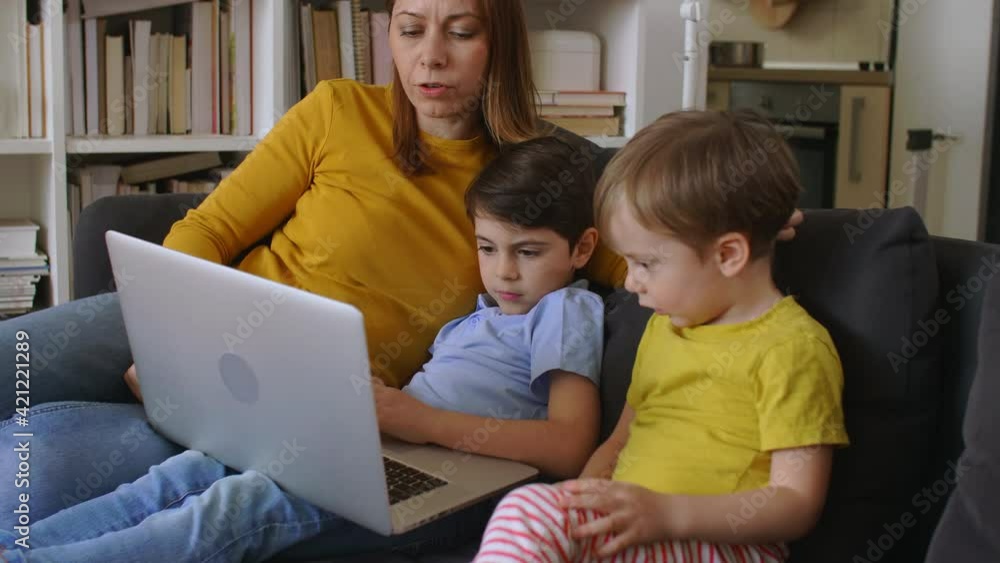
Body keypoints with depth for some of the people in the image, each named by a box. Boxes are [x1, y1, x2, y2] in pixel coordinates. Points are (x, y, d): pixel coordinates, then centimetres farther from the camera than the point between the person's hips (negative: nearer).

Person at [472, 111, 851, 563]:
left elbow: (797, 502, -11)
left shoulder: (791, 347, -7)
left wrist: (666, 514, -22)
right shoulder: (664, 326, 19)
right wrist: (589, 491, 3)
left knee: (527, 516, -31)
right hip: (626, 525, 7)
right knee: (525, 509, -26)